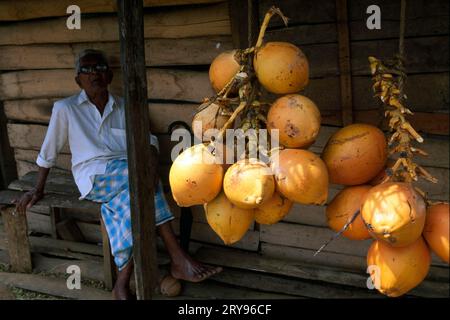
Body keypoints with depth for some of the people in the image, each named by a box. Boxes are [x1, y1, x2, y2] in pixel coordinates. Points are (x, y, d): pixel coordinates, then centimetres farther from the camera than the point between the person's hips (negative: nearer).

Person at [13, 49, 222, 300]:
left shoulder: (125, 108, 14)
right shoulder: (65, 109, 6)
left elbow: (148, 139, 9)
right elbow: (48, 152, 12)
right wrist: (38, 190, 13)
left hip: (127, 178, 3)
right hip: (94, 178, -3)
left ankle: (123, 281, -27)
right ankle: (178, 259, -34)